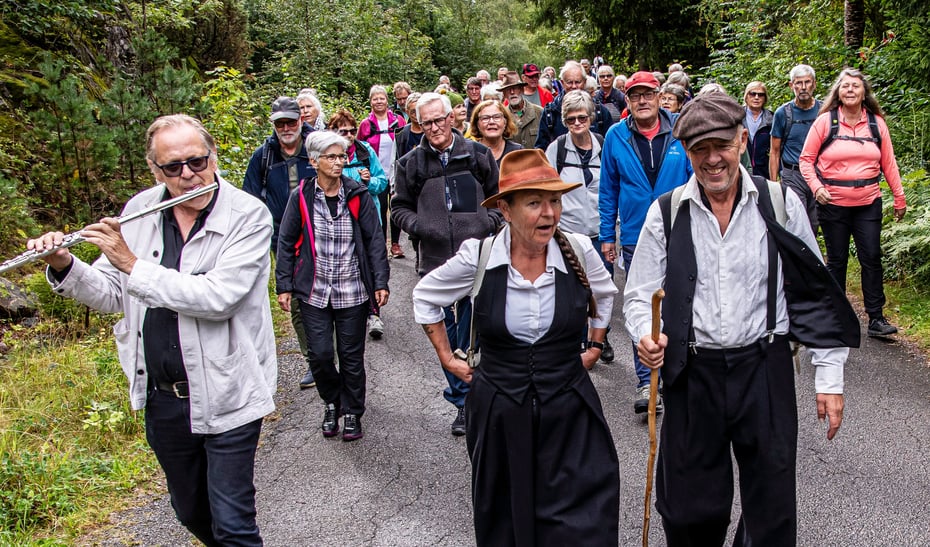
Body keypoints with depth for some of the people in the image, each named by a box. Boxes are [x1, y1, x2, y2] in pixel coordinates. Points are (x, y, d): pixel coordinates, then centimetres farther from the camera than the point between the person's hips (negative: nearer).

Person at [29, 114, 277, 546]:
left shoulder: (248, 216, -14)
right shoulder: (139, 211, 2)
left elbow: (217, 298, -26)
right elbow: (113, 296, 8)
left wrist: (132, 264, -24)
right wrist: (64, 266, -10)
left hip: (226, 395, -5)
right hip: (161, 397, 5)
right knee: (190, 512, 22)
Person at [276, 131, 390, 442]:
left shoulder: (358, 196, -3)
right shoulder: (301, 197, -2)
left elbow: (375, 241, 0)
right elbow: (286, 243, 4)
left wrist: (380, 282, -6)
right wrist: (284, 286, 1)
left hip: (353, 291, 0)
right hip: (314, 292, 0)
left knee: (352, 356, 7)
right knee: (320, 354, 1)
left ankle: (352, 413, 26)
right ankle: (331, 404, 28)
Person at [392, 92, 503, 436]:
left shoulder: (478, 155, 4)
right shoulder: (411, 164, 4)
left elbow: (500, 196, 13)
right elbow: (400, 207, 13)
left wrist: (490, 221, -6)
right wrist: (418, 225, -7)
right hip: (436, 260, 1)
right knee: (446, 333, 7)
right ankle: (463, 401, 19)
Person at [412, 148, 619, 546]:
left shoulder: (578, 251, -7)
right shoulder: (479, 257, -11)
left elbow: (605, 294, 17)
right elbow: (425, 296, 7)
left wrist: (595, 347, 14)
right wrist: (446, 357, 7)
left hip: (570, 413, 0)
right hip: (499, 413, 0)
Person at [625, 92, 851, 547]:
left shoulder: (780, 204, -1)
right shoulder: (666, 212, -1)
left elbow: (815, 293, 4)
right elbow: (640, 294, 3)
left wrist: (829, 376, 1)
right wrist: (646, 335, -20)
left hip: (765, 371, 0)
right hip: (693, 374, 0)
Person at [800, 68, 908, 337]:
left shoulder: (876, 123, 5)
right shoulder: (825, 121, -2)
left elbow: (888, 163, 9)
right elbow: (806, 159, 1)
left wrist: (899, 198, 10)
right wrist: (816, 187, -14)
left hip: (868, 204, 2)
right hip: (833, 204, -2)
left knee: (871, 258, 0)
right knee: (836, 260, 8)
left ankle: (876, 318, 6)